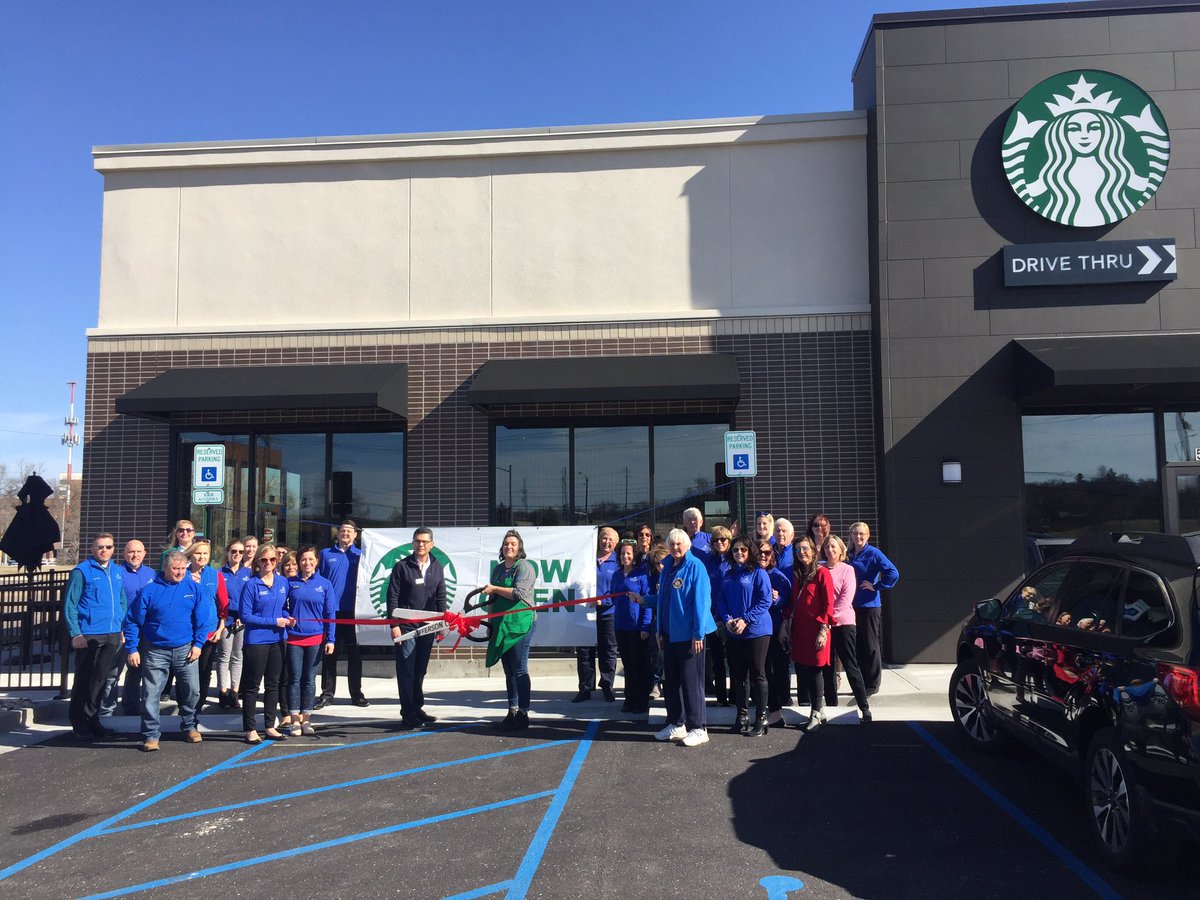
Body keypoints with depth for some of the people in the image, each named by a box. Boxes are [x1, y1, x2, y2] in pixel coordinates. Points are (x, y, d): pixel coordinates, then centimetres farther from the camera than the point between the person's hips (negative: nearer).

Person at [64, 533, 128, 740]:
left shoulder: (117, 572, 12)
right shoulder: (81, 571, -6)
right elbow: (69, 604, -7)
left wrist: (122, 628, 11)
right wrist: (75, 634, -12)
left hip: (113, 636, 5)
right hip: (88, 635, -5)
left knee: (100, 679, 12)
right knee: (83, 680, 3)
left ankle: (92, 720, 23)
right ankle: (79, 723, 13)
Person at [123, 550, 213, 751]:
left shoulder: (193, 588, 1)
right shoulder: (150, 590, -4)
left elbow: (203, 619, 3)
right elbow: (132, 621, -1)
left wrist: (198, 644, -3)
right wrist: (132, 649, -5)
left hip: (185, 650, 2)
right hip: (155, 651, -1)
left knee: (192, 691, 8)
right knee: (151, 695, 0)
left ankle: (190, 726, 27)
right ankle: (151, 735, 12)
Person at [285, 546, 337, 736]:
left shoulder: (324, 584, 2)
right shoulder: (290, 583, 3)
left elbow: (330, 613, 1)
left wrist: (330, 639, -3)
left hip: (315, 637, 0)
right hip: (294, 637, 0)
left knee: (309, 679, 7)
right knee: (294, 678, 2)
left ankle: (306, 719, 17)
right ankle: (295, 719, 11)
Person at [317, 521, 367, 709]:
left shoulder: (360, 555, 7)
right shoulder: (326, 554, 7)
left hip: (353, 611, 0)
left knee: (355, 653, 5)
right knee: (330, 653, 5)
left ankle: (356, 693, 13)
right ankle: (327, 693, 14)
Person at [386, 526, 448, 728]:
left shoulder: (437, 567, 10)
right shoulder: (402, 566, -3)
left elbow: (441, 597, 14)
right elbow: (392, 597, -4)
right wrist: (394, 625, -9)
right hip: (406, 627, -4)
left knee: (420, 671, 12)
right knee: (406, 671, -3)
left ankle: (417, 708, 23)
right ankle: (408, 715, 2)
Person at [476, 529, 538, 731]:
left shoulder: (525, 567, -5)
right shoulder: (498, 569, 16)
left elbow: (519, 593, -17)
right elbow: (492, 599, 23)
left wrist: (494, 589, -9)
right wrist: (490, 623, 19)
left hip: (520, 624, -7)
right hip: (501, 625, 7)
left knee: (519, 670, -6)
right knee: (508, 671, 11)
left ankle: (523, 714, 0)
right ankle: (512, 712, 18)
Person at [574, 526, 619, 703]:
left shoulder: (617, 563, -1)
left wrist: (603, 601, -15)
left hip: (607, 613, -1)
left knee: (608, 651, 7)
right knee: (584, 652, 5)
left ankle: (607, 687, 21)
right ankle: (585, 689, 15)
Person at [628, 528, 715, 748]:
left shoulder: (695, 566, -12)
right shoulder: (668, 567, 12)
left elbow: (701, 601, -16)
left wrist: (698, 633, -19)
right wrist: (643, 599, 13)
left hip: (689, 635, -8)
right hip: (670, 633, 8)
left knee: (691, 680, -2)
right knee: (671, 679, 14)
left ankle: (698, 728, 8)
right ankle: (676, 725, 26)